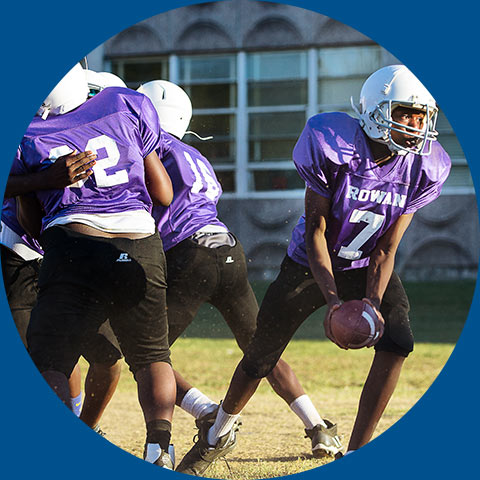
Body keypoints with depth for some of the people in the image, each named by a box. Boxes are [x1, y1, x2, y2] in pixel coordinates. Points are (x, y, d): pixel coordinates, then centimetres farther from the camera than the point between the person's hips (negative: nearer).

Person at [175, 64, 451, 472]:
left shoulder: (422, 168, -16)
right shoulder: (336, 148, -28)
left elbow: (386, 249, -12)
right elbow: (316, 231, -22)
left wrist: (372, 301, -26)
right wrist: (332, 299, -33)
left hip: (365, 268, 3)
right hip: (310, 265, -3)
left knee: (396, 339, -23)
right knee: (261, 357, 3)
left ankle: (356, 453, -15)